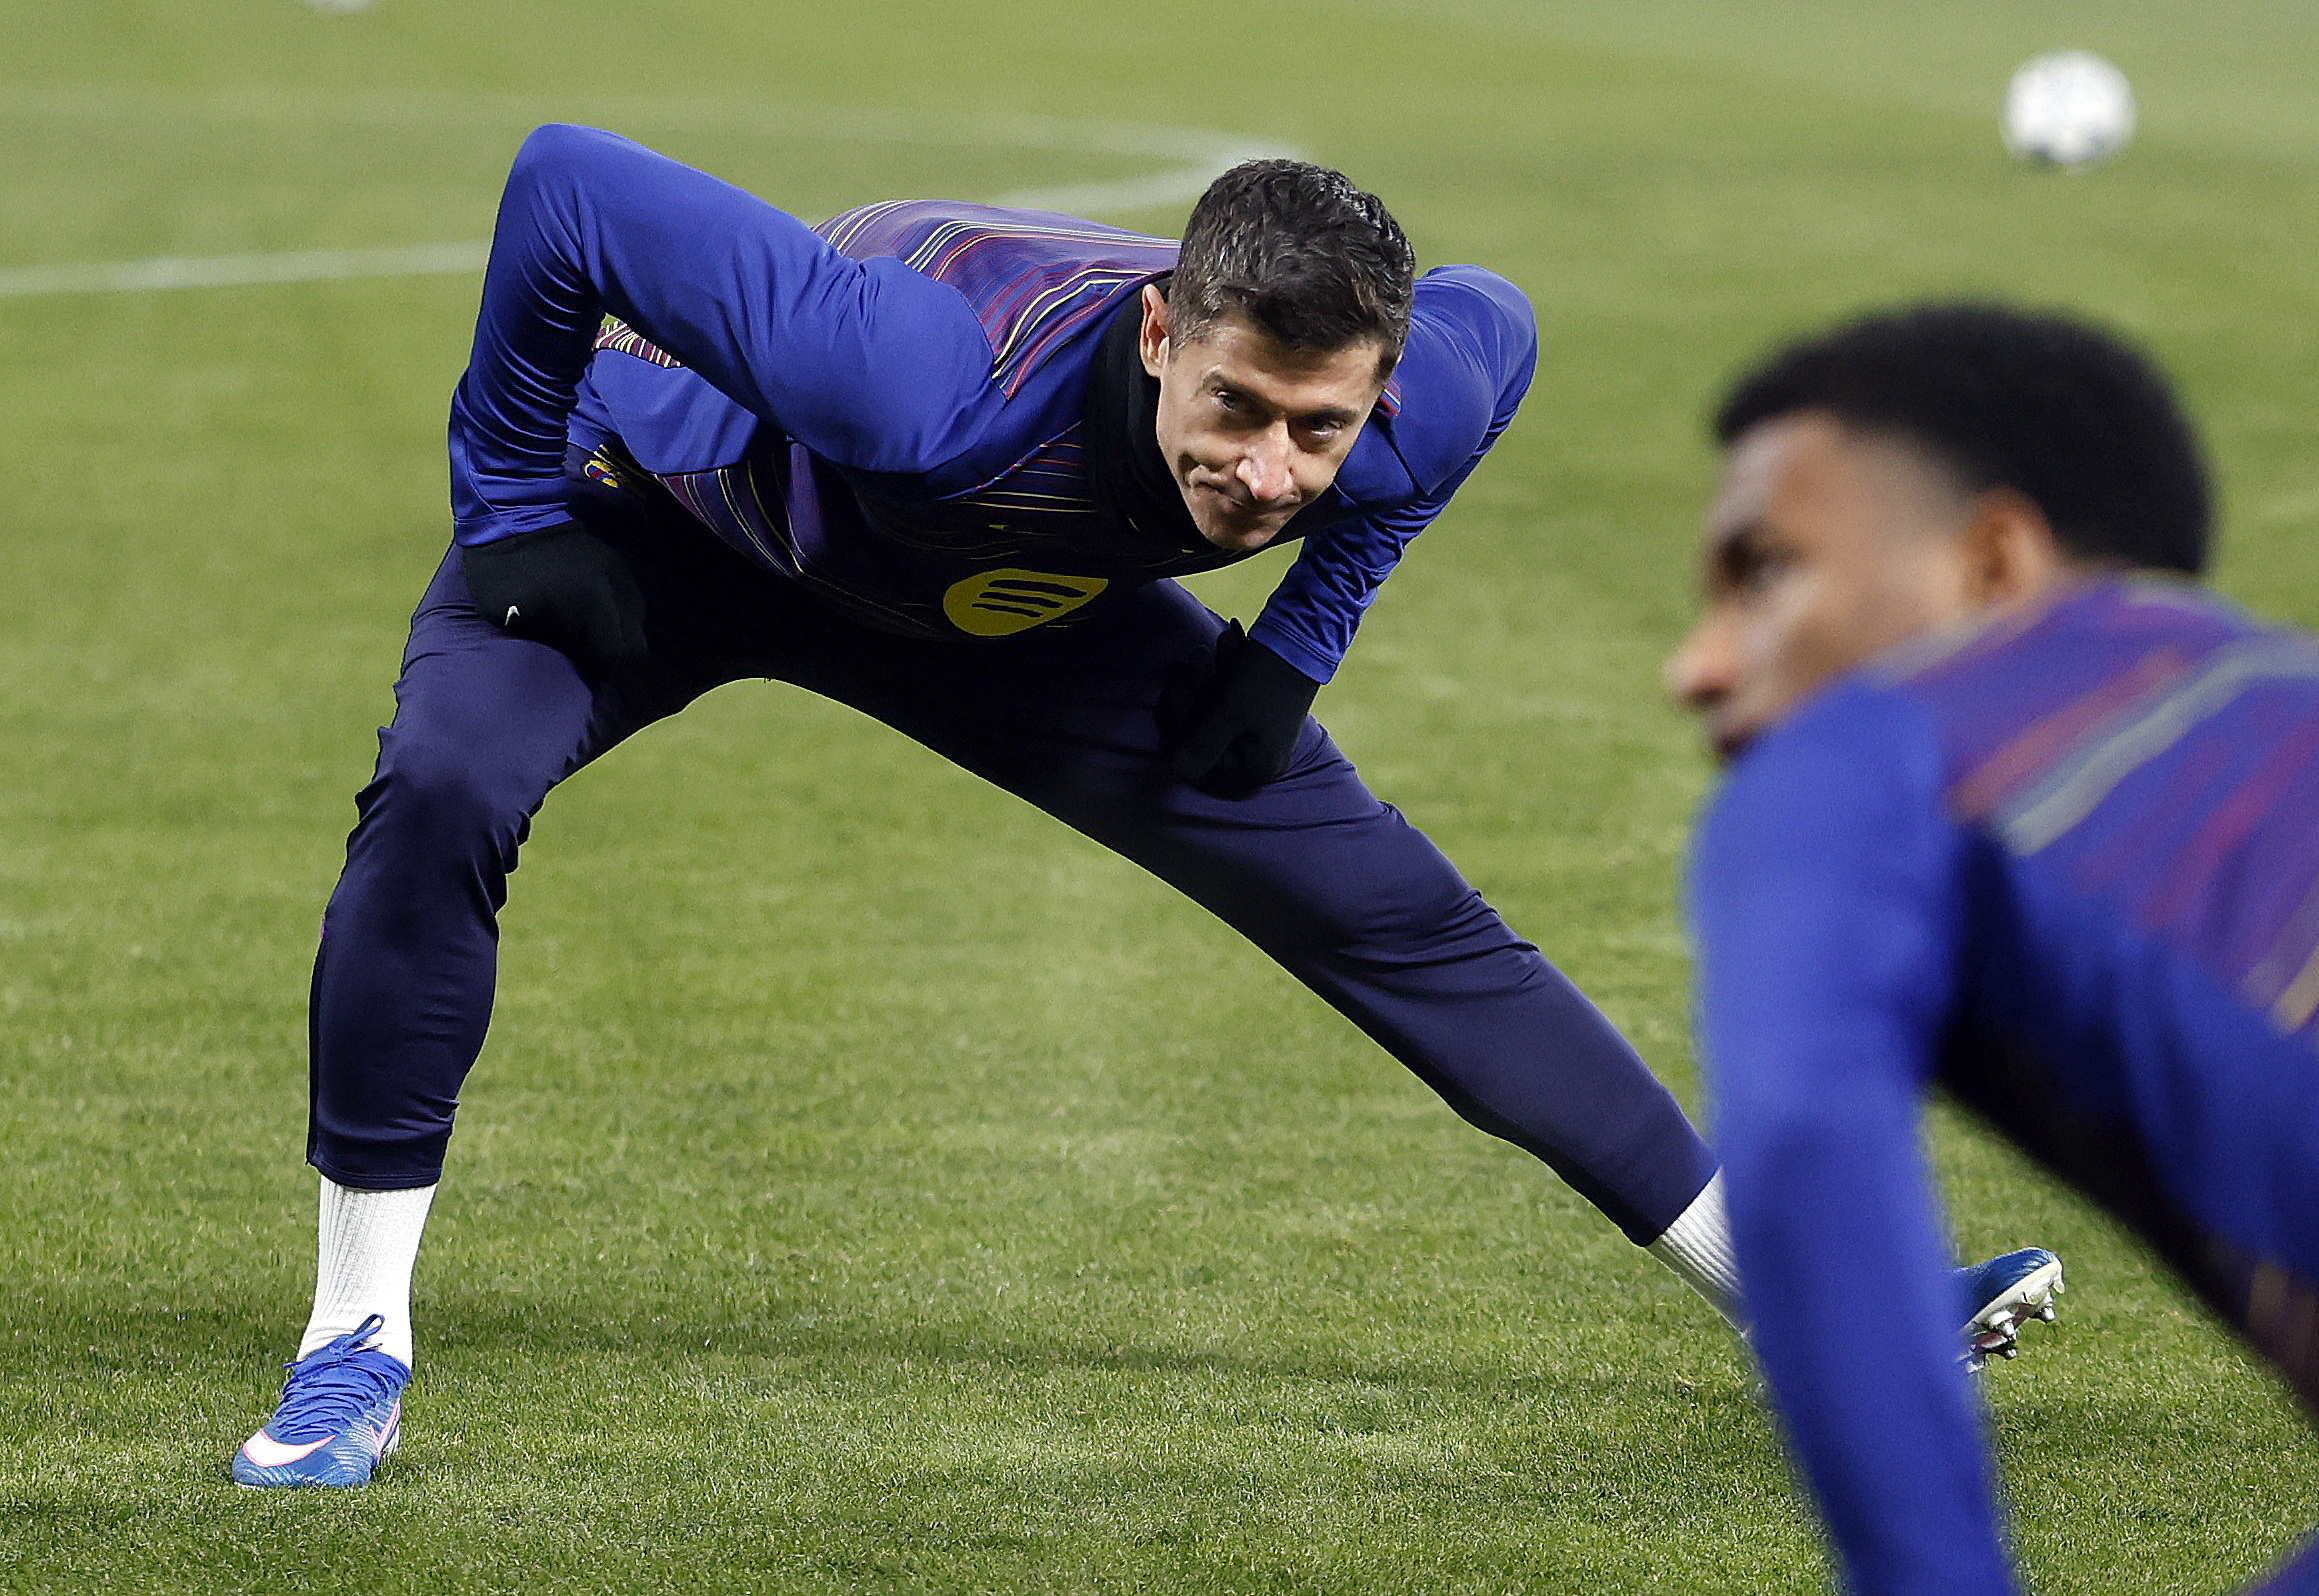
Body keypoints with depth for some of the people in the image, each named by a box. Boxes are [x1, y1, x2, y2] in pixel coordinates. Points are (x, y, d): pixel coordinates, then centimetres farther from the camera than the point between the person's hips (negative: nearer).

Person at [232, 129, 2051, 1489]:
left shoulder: (1411, 404, -32)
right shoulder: (932, 382, -48)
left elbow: (1494, 325, -5)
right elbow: (569, 184, -40)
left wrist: (1299, 642, -6)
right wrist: (512, 505, -28)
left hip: (996, 606, 4)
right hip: (666, 515, -4)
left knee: (1400, 914, 2)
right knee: (446, 788, -33)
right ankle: (358, 1348, -17)